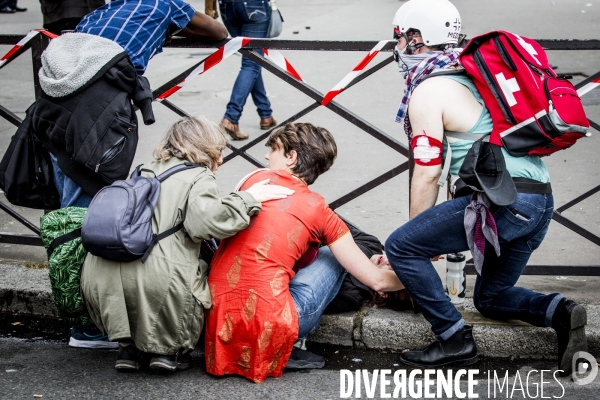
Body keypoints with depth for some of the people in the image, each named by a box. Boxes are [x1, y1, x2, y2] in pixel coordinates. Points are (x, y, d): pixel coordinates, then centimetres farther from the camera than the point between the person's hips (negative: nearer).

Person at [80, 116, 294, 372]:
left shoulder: (145, 172, 26)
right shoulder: (199, 178, 3)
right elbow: (206, 221, -15)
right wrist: (247, 199, -2)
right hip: (157, 280, -7)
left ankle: (128, 346, 21)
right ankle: (169, 350, 12)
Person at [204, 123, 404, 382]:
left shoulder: (256, 179, 10)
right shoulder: (319, 211, 4)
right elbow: (377, 281, 5)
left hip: (217, 316, 4)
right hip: (268, 327, -3)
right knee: (333, 257, 18)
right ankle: (293, 347, 8)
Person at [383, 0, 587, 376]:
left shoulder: (427, 90, -4)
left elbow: (427, 174, -5)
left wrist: (420, 242, 7)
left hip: (504, 199, -10)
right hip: (541, 200, 10)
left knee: (400, 247, -3)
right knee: (491, 297, 24)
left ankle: (455, 340, -3)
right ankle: (558, 311, -1)